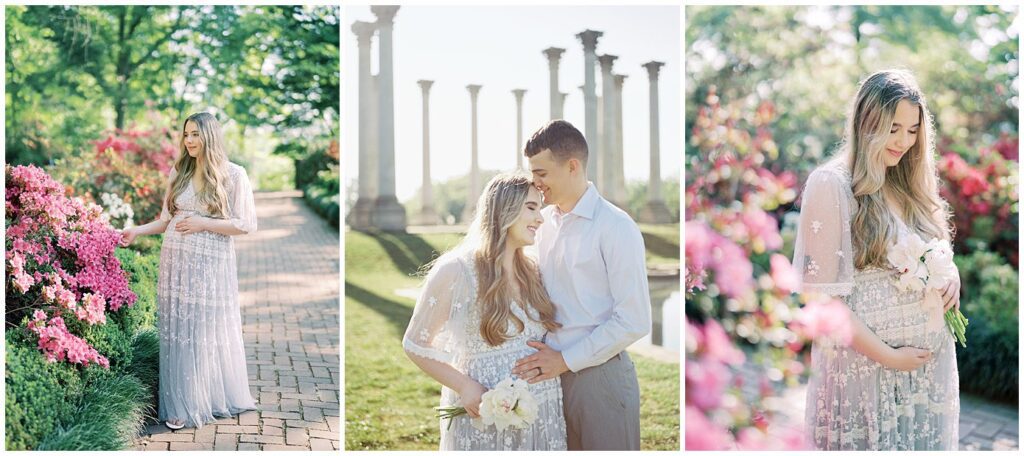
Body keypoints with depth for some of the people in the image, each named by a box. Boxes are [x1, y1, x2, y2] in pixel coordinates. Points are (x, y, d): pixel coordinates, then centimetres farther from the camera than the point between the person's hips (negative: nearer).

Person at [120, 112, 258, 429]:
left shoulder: (233, 174, -3)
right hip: (176, 262, 4)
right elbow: (167, 220, 14)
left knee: (209, 332, 2)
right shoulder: (179, 172, 11)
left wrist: (203, 223, -13)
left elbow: (247, 224, -7)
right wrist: (137, 231, 0)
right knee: (177, 332, 5)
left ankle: (215, 399, 14)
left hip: (210, 264, -4)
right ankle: (181, 404, 14)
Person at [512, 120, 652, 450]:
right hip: (551, 373, 6)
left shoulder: (616, 228, -12)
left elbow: (634, 321, -14)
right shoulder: (544, 222, 7)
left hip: (600, 376, -6)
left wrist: (566, 360, -13)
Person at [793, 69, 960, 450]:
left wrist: (950, 277, -2)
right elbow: (819, 296, -16)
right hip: (865, 363, -6)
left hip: (932, 361, 6)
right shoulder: (831, 185, -13)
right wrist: (886, 355, -16)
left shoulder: (912, 185, 9)